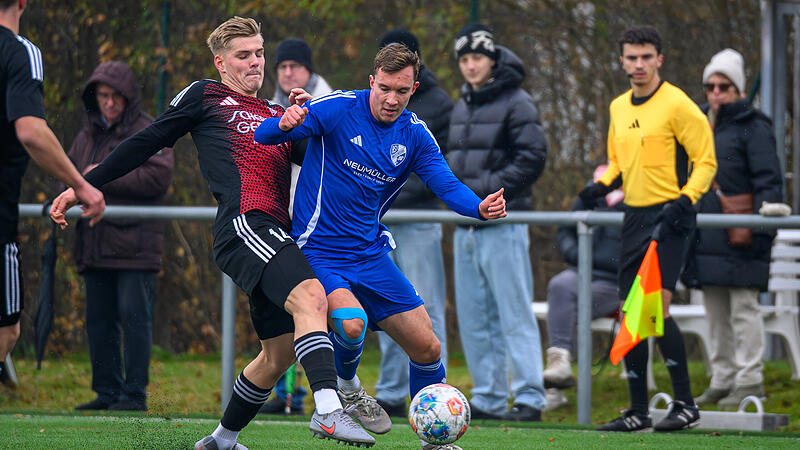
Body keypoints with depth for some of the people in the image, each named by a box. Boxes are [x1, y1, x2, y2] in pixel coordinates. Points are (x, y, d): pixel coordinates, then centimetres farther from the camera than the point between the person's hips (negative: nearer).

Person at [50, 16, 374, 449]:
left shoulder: (277, 116, 31)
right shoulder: (205, 96, 14)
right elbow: (145, 143, 13)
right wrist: (83, 185, 11)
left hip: (275, 233, 8)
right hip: (243, 224, -8)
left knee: (281, 351, 8)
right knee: (310, 297, -29)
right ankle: (328, 410, -44)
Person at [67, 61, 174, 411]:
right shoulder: (88, 135, 17)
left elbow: (158, 177, -17)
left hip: (134, 245, -7)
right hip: (95, 246, 7)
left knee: (134, 316, -7)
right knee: (99, 319, 8)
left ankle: (135, 393, -5)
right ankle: (107, 392, 14)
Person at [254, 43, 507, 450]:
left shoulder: (414, 135, 2)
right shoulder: (338, 109, -12)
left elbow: (448, 186, -4)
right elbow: (262, 136, -17)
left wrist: (480, 207, -27)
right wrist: (284, 125, -42)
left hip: (370, 255, 5)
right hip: (319, 253, -5)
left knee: (427, 348, 2)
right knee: (351, 322, -32)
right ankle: (346, 386, 1)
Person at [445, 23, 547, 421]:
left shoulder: (516, 103, -6)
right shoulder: (461, 107, 19)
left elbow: (532, 158, -13)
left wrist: (487, 187, -17)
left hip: (502, 225, -8)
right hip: (465, 226, 8)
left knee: (514, 313, -8)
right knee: (473, 318, 8)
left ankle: (529, 396, -8)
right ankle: (488, 398, 14)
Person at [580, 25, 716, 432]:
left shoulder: (677, 105, -8)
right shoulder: (618, 108, 14)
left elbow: (705, 161, -8)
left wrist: (685, 200, -22)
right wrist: (603, 185, 7)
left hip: (669, 217, -7)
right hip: (635, 216, 7)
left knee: (657, 306, -17)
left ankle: (685, 404, -8)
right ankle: (638, 410, 13)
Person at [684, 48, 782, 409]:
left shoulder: (753, 128, -6)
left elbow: (768, 182, -11)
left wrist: (762, 229, -18)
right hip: (707, 238, 8)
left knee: (744, 307, -6)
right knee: (716, 312, 10)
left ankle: (750, 380, -2)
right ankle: (723, 380, 15)